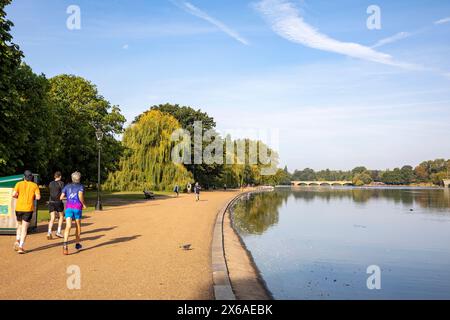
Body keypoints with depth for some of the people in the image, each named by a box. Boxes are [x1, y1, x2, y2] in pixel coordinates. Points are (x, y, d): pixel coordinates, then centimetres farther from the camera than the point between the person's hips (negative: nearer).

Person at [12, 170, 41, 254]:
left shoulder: (19, 184, 3)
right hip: (28, 209, -2)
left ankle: (17, 241, 9)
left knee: (19, 225, 23)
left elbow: (14, 194, -7)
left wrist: (19, 196, 13)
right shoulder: (35, 185, 2)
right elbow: (38, 197, -6)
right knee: (24, 228, 1)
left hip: (19, 208, 2)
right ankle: (21, 247, -4)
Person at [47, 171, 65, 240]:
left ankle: (49, 233, -18)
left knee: (52, 218, 1)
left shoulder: (51, 183, 10)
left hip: (51, 202, 4)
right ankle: (58, 232, 10)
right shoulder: (61, 183, -6)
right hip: (58, 202, -4)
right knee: (61, 217, 16)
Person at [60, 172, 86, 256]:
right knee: (78, 226, 18)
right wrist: (84, 204, -1)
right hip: (78, 208, -2)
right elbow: (80, 196, -15)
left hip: (68, 207, 2)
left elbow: (61, 197, 11)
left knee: (68, 226, -11)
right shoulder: (81, 186, 4)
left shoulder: (67, 186, 14)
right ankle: (77, 244, 29)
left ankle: (65, 245, -32)